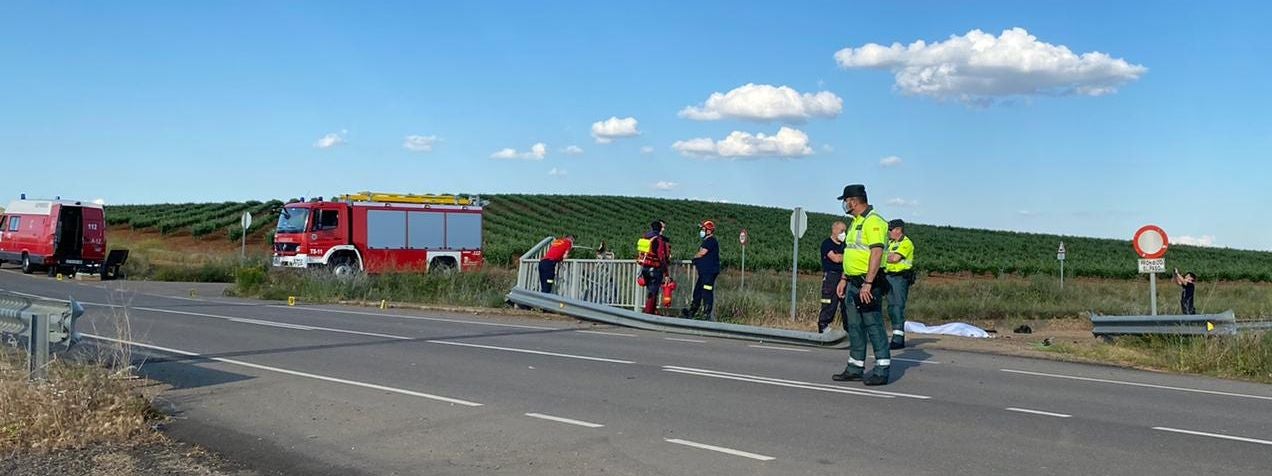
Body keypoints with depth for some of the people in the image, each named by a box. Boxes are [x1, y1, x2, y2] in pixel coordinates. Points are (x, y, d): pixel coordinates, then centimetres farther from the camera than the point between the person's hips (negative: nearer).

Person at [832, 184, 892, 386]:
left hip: (868, 283, -10)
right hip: (854, 282, 10)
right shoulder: (855, 222, 18)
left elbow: (877, 253, -22)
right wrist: (843, 279, 21)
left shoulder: (874, 221, -13)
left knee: (873, 325, -8)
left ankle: (882, 371, -3)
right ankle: (855, 368, 19)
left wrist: (868, 283, -27)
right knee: (854, 326, 12)